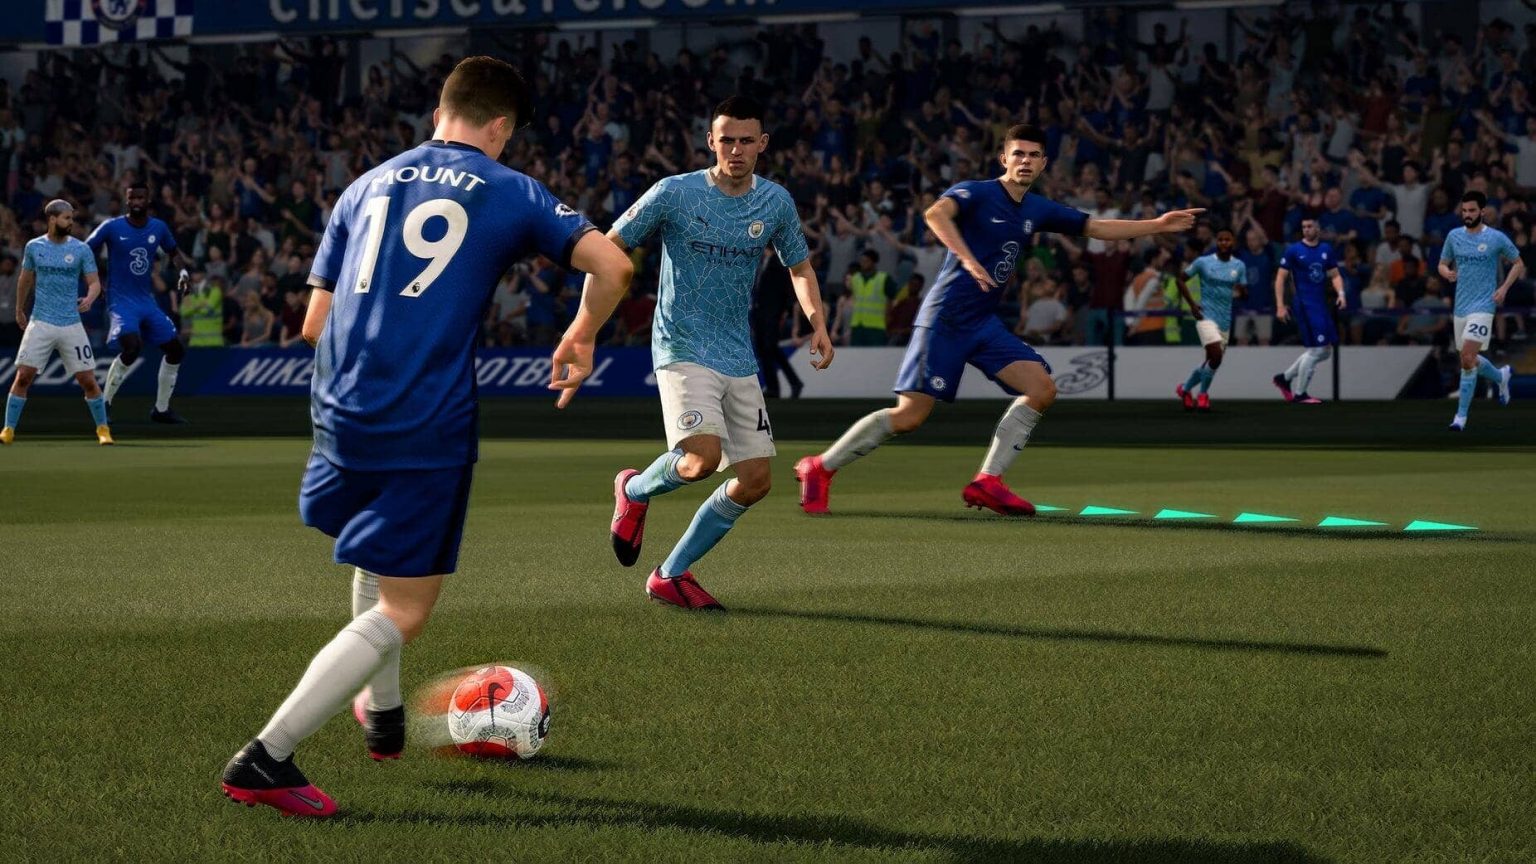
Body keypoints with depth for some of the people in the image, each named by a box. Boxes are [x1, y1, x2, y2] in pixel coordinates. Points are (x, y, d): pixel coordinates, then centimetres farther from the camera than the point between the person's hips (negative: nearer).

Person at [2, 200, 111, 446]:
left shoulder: (81, 250, 0)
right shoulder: (34, 247, 4)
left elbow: (95, 282, 0)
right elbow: (25, 279, 19)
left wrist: (90, 298, -23)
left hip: (71, 325, 0)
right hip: (40, 323, 0)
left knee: (88, 380, -2)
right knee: (23, 376, -6)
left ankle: (103, 429, 15)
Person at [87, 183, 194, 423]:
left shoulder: (159, 228, 5)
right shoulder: (112, 227, -8)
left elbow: (174, 251, 23)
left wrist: (184, 270, 3)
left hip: (148, 301, 6)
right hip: (121, 301, -6)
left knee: (175, 349, 5)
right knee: (132, 347, -29)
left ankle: (161, 409, 21)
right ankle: (103, 403, -13)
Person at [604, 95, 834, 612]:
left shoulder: (776, 202, 5)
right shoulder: (674, 193, -7)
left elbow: (799, 267, 20)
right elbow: (609, 248, -1)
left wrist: (818, 323, 3)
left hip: (739, 360, 6)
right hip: (682, 350, -5)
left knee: (756, 480, 0)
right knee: (702, 457, -26)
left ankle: (671, 575, 15)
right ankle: (635, 490, 9)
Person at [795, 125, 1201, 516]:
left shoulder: (1039, 210, 12)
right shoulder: (976, 193, -9)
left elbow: (1098, 227, 20)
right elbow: (936, 213, -30)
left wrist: (1157, 225, 13)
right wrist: (968, 259, -43)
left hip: (984, 323, 7)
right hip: (946, 318, -7)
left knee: (1041, 388, -8)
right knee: (909, 416, -12)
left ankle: (987, 482, -3)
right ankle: (820, 468, 3)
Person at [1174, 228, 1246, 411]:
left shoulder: (1239, 266, 7)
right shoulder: (1203, 262, -3)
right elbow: (1180, 278, 5)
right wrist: (1191, 303, -3)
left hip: (1225, 320, 5)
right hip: (1206, 316, -5)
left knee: (1211, 362, 9)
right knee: (1216, 355, -21)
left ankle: (1185, 389, 32)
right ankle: (1203, 395, -1)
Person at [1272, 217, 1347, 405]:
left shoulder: (1326, 250, 10)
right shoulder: (1294, 250, -5)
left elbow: (1335, 275, 16)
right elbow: (1280, 278, -4)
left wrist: (1340, 293, -4)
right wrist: (1280, 306, -11)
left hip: (1322, 305, 7)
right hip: (1305, 306, -7)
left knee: (1325, 351, 9)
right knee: (1315, 350, -10)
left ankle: (1284, 378, 22)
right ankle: (1299, 394, 2)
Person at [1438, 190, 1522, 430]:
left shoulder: (1497, 238, -5)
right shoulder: (1454, 236, 6)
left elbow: (1518, 264, 7)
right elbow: (1443, 264, 16)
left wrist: (1503, 288, -6)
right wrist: (1447, 272, -8)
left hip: (1483, 305, -5)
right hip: (1460, 306, 5)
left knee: (1467, 358, -17)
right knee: (1470, 359, 14)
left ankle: (1461, 415, -11)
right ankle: (1501, 377, 46)